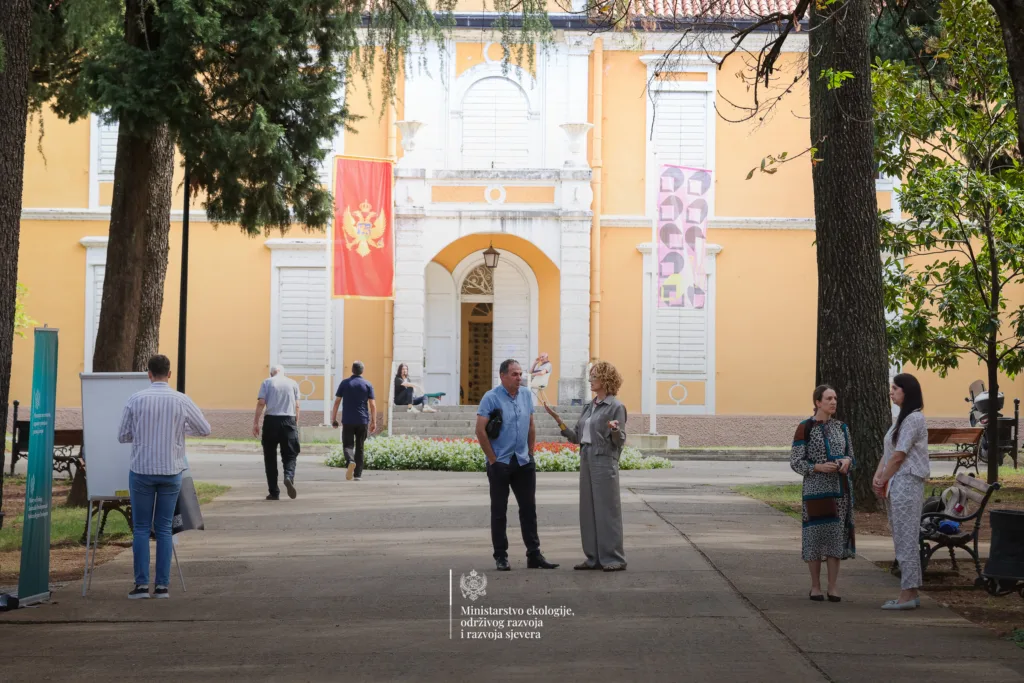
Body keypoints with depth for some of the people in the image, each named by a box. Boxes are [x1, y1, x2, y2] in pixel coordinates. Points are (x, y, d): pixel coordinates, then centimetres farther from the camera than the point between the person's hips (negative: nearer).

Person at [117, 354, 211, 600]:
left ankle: (142, 584, 2)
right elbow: (205, 430, 5)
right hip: (171, 471, 1)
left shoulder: (136, 400, -6)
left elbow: (123, 436, 1)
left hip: (142, 471, -1)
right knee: (164, 529, 8)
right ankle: (162, 586, 7)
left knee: (141, 528, 7)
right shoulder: (182, 401, -5)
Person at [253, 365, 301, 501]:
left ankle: (274, 492, 7)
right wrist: (296, 423, 15)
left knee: (270, 457, 7)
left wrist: (256, 422, -3)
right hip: (289, 420, 1)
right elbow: (297, 406, 7)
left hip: (271, 420, -1)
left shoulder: (267, 382, 6)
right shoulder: (293, 383, 11)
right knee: (290, 454, 6)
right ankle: (289, 477, -26)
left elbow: (261, 403, -4)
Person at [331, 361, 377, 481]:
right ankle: (358, 474, 8)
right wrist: (374, 422, 1)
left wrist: (333, 419, 7)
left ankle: (351, 461, -28)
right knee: (359, 448, 9)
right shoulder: (367, 385, 2)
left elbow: (337, 402, 0)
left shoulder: (344, 383, 2)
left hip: (347, 421, -1)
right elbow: (373, 405, -3)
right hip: (363, 421, 1)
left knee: (348, 445, 3)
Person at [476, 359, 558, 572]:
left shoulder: (526, 396, 6)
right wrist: (492, 459, -11)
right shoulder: (491, 398, -10)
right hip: (500, 463, -5)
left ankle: (534, 554, 12)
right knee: (499, 510, 3)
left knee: (529, 508, 7)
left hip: (524, 462, 5)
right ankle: (500, 556, 10)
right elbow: (480, 430, -13)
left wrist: (530, 453, 10)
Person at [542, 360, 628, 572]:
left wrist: (615, 429, -31)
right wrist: (557, 419, 10)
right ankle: (594, 557, 15)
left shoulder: (615, 406, -7)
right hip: (586, 460, 8)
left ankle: (614, 558, 2)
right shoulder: (590, 406, 14)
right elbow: (577, 437, 13)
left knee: (606, 509, -4)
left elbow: (620, 441, -10)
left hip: (604, 461, -8)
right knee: (588, 510, 8)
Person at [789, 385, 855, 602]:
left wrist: (846, 462, -7)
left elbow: (851, 456, 17)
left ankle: (832, 588, 8)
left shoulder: (841, 428, 11)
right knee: (816, 534, -2)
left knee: (837, 535, 2)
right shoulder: (805, 428, -3)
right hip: (816, 489, -4)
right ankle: (815, 586, 11)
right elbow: (795, 462, -4)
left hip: (840, 488, 4)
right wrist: (819, 467, -19)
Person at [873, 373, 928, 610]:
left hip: (907, 484, -10)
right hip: (895, 485, 10)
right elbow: (887, 452, 15)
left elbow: (899, 456, -15)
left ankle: (908, 594, -6)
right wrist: (878, 477, 1)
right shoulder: (901, 418, 18)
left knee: (906, 539, -8)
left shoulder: (914, 418, -12)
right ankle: (910, 592, 15)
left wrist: (883, 480, -6)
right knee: (902, 539, 11)